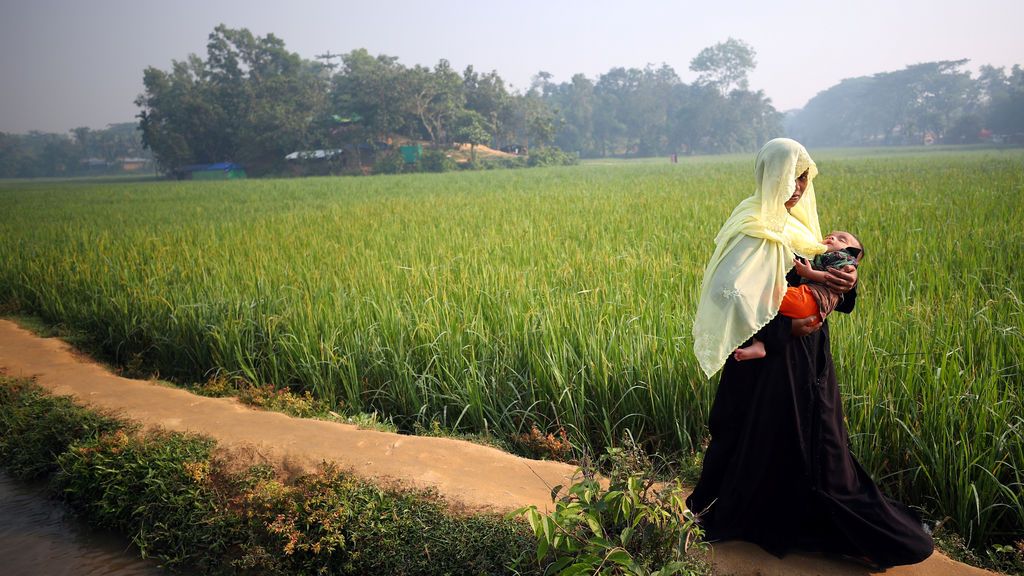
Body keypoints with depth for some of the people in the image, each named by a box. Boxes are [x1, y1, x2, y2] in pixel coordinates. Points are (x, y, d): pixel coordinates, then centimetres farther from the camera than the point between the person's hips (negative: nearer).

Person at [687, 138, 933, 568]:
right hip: (775, 357, -9)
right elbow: (725, 292, -32)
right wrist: (783, 327, -25)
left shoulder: (793, 222, 6)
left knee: (816, 440, 18)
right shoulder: (757, 230, -23)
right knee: (774, 441, 5)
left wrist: (842, 281, -11)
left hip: (807, 354, 9)